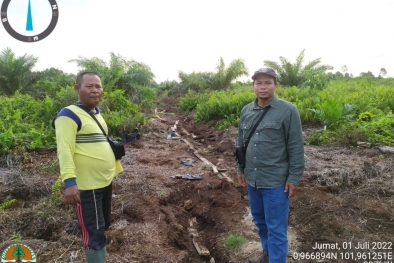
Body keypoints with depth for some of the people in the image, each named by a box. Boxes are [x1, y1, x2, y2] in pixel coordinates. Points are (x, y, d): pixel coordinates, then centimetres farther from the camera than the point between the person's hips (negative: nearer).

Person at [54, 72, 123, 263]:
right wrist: (70, 181, -33)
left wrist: (115, 168, 26)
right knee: (94, 233, 2)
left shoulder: (97, 112, 13)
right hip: (86, 186, -9)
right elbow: (64, 150, -24)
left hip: (105, 182, 9)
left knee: (103, 225, 25)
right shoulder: (69, 115, -15)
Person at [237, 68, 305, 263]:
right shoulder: (246, 111, 4)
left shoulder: (288, 110, -12)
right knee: (260, 220, 21)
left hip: (275, 181, -6)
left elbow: (296, 147, -10)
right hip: (252, 178, 6)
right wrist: (241, 169, 14)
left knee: (276, 228, 4)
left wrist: (294, 177, -10)